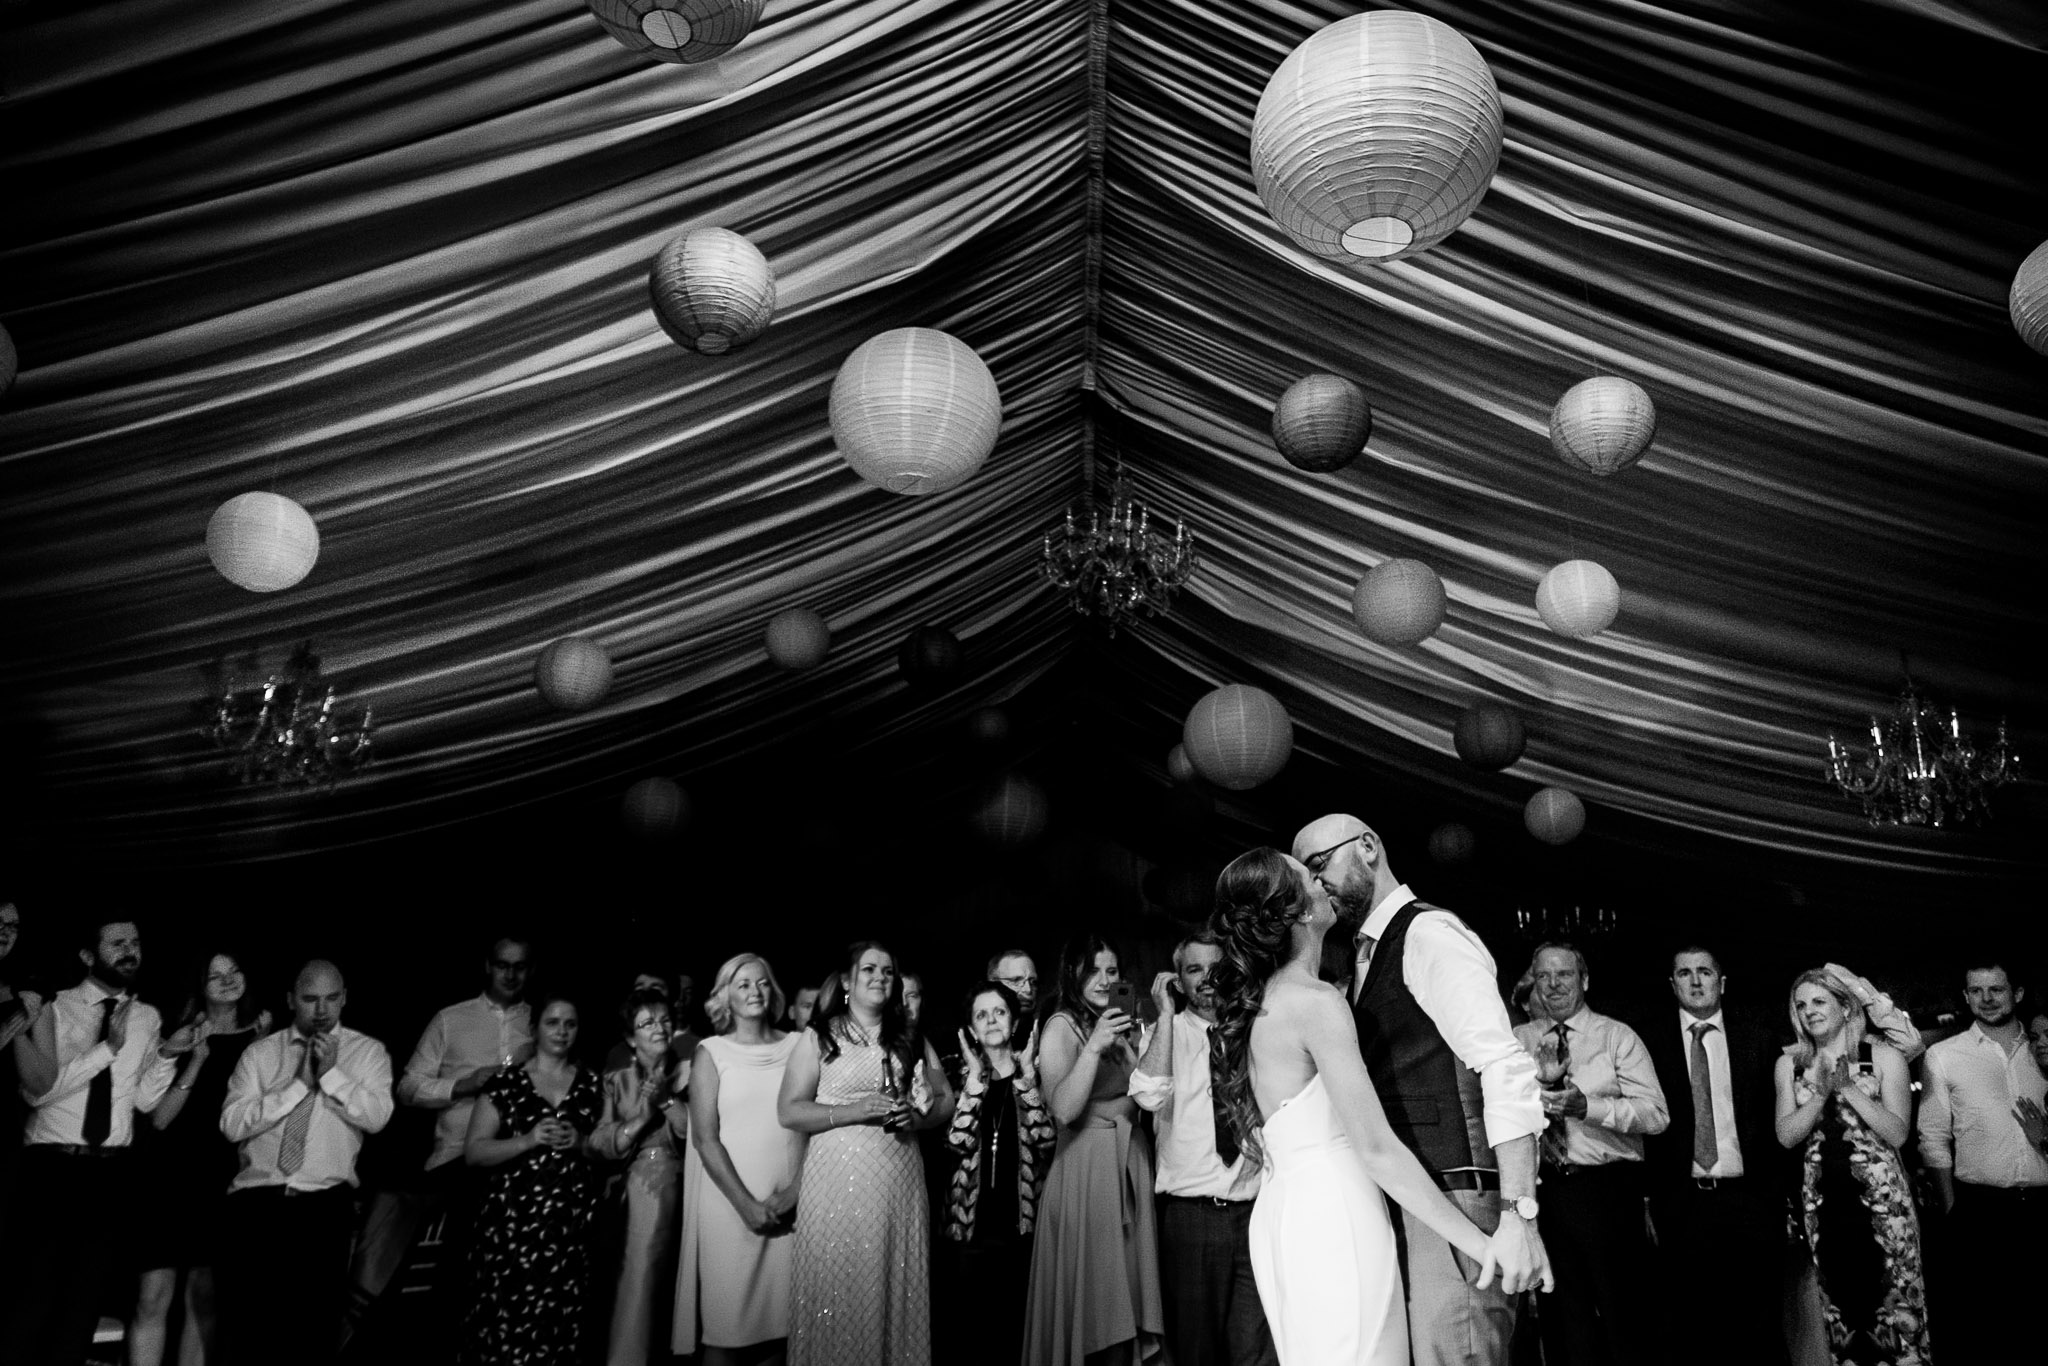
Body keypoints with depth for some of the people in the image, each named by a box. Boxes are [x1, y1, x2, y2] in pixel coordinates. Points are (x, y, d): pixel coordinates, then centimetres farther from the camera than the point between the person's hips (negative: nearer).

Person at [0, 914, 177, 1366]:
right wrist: (106, 1049, -20)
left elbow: (145, 1100, 3)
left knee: (85, 1296, 10)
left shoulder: (147, 1017, 8)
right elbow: (38, 1088, -14)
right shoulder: (54, 1008, -3)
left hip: (110, 1173, 3)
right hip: (51, 1167, -3)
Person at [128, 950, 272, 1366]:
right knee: (153, 1296, -5)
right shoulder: (186, 1037, 2)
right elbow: (159, 1118, -4)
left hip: (225, 1177, 1)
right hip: (171, 1171, -1)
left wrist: (261, 1046, -4)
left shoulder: (260, 1034, 7)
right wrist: (196, 1061, -12)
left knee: (203, 1297, 3)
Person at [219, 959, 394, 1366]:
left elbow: (377, 1117, -8)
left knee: (319, 1318, 3)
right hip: (258, 1196, 1)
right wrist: (298, 1083, -12)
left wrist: (331, 1073, -15)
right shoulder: (260, 1052, 8)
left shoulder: (367, 1051, 6)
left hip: (326, 1200, -1)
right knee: (247, 1318, 1)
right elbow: (232, 1124, -5)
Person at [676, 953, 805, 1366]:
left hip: (788, 1206, 2)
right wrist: (746, 1204, -11)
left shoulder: (796, 1046, 6)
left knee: (778, 1316, 6)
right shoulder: (711, 1053, 1)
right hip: (730, 1203, -2)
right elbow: (704, 1138, -4)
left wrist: (795, 1189, -6)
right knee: (726, 1320, 1)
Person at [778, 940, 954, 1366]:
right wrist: (855, 1111, -14)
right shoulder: (818, 1038, 2)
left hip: (899, 1181, 3)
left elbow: (946, 1102, 14)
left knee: (896, 1290, 4)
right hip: (837, 1179, -3)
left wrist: (916, 1117, -7)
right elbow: (789, 1111, -4)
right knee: (837, 1291, -1)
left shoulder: (911, 1040, 13)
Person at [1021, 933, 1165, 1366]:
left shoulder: (1121, 1023, 12)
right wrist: (1094, 1046, -29)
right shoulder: (1062, 1025, -7)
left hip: (1132, 1159, 6)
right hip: (1086, 1166, -6)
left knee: (1127, 1286, 9)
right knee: (1093, 1293, -1)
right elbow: (1063, 1110, -19)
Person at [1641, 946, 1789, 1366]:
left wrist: (1777, 1201, 0)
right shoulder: (1652, 1044, 1)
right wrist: (1650, 1202, -3)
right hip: (1682, 1203, -1)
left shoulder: (1756, 1040, 5)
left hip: (1749, 1202, 1)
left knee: (1759, 1331, 6)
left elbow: (1776, 1122, 5)